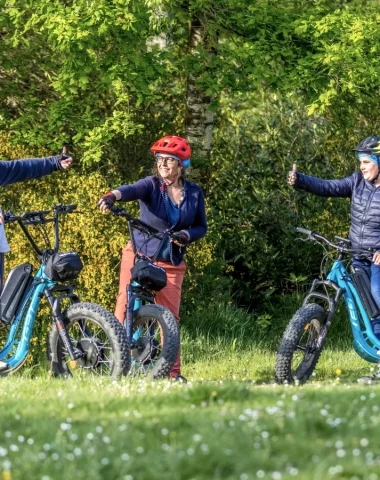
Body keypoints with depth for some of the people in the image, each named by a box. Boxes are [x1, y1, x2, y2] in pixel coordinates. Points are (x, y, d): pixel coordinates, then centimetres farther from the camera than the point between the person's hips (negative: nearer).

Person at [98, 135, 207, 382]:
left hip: (171, 262, 2)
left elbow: (201, 227, 8)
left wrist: (186, 236, -15)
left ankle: (173, 371, 7)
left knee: (170, 315, 0)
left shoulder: (194, 193, 1)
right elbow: (132, 190, -30)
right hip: (140, 255, -2)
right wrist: (111, 197, -52)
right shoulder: (152, 185, -8)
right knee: (125, 309, -7)